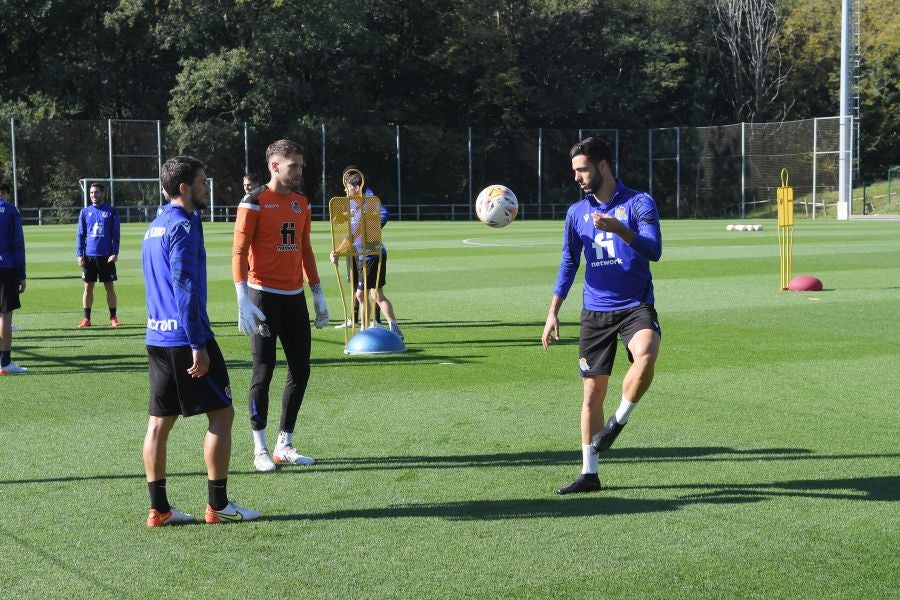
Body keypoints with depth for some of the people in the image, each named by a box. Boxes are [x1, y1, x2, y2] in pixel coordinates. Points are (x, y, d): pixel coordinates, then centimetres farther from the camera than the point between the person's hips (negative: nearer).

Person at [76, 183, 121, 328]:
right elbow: (80, 235, 7)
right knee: (88, 287, 5)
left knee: (110, 287, 3)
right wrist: (79, 254, 0)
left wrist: (115, 253, -8)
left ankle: (113, 317, 11)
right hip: (89, 255, 2)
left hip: (106, 256, -2)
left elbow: (115, 234, 1)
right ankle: (86, 318, 10)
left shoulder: (111, 211, 1)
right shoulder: (85, 212, 7)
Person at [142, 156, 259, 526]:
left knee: (160, 421, 8)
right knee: (221, 414, 0)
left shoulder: (154, 227, 16)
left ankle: (158, 509, 11)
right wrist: (198, 346, -19)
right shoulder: (182, 226, -13)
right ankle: (218, 504, 3)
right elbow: (186, 290, -19)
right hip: (185, 337, -9)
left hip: (157, 338, 9)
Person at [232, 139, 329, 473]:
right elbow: (239, 252, -11)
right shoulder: (254, 203, -8)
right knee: (264, 371, -2)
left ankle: (285, 446, 17)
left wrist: (317, 292, 16)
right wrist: (243, 300, -20)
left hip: (294, 296, 7)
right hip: (264, 296, -7)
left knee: (300, 370, 6)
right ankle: (260, 450, 7)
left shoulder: (301, 203, 12)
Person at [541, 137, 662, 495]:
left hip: (636, 306, -4)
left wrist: (617, 228, -30)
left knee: (645, 357, -33)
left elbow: (654, 251, -17)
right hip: (594, 313, 4)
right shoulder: (577, 212, 9)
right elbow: (568, 264, 16)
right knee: (592, 392, 4)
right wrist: (553, 313, 10)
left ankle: (619, 420, -8)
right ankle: (589, 474, 15)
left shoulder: (639, 203, -4)